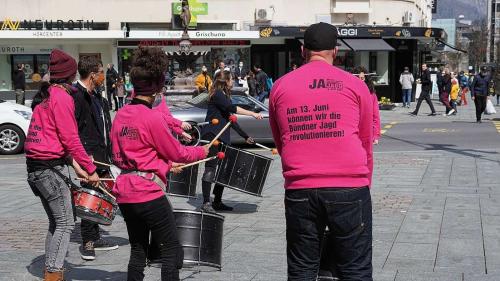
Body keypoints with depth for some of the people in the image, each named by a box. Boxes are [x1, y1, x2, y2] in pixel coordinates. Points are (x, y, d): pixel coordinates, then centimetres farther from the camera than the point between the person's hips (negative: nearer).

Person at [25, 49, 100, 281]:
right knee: (65, 223, -4)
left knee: (55, 222, 16)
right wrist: (90, 170, -9)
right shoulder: (62, 97, -12)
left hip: (34, 166, 9)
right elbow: (71, 139, -15)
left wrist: (74, 164, 13)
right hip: (49, 168, -9)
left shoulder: (45, 95, 15)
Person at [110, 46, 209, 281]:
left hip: (124, 193, 8)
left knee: (138, 250, 16)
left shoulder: (120, 115, 7)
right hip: (149, 193, -8)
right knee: (171, 249, 3)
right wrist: (202, 151, 11)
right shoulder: (152, 117, -15)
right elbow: (178, 153, -8)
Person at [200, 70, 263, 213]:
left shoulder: (225, 96, 21)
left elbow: (230, 119, 25)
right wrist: (253, 114, -24)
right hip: (211, 136, -9)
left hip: (223, 138, 9)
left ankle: (217, 202, 15)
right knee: (211, 168, -13)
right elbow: (232, 108, -23)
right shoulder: (217, 94, -8)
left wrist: (245, 136, 23)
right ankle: (206, 203, -14)